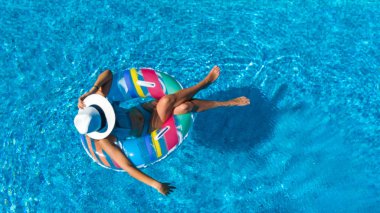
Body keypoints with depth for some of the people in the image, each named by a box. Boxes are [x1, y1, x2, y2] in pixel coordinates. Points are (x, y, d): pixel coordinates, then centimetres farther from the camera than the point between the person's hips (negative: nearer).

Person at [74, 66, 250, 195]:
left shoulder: (98, 101, -19)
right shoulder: (104, 140, -27)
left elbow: (108, 73, -21)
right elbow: (127, 166, -28)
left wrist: (91, 91, -37)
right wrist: (155, 184, -31)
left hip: (144, 110, 4)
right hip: (148, 128, -4)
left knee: (186, 106, -22)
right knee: (167, 101, -30)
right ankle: (205, 82, -6)